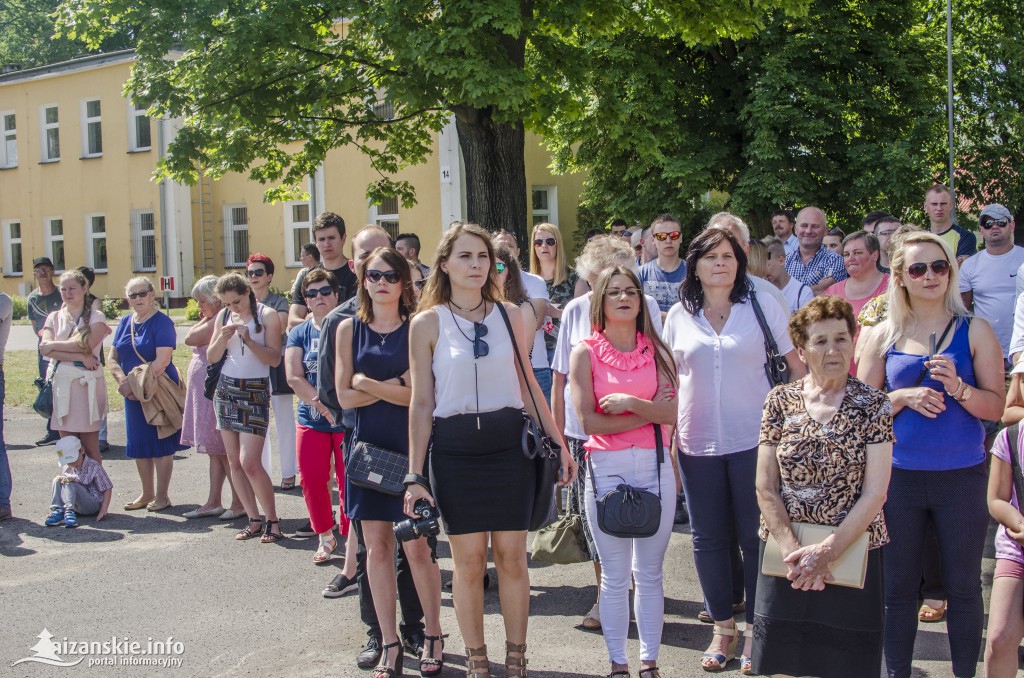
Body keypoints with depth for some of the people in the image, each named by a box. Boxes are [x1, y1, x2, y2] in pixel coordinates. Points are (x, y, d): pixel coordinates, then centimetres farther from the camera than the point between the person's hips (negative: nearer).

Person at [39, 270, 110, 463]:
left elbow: (86, 345, -14)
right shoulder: (54, 318, 12)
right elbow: (45, 349, -4)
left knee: (90, 448, -3)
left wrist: (53, 345, -4)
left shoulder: (95, 318, 3)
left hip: (88, 383, -3)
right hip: (61, 382, 3)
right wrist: (80, 357, -14)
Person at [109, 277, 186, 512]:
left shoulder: (162, 322, -10)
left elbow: (162, 361, -19)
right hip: (133, 395, 7)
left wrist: (140, 385, -18)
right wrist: (123, 380, -10)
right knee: (138, 445, 12)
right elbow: (112, 358, 8)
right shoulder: (125, 323, 11)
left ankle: (162, 496, 10)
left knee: (160, 445, 0)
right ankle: (147, 493, 24)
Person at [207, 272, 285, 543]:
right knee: (234, 461, 4)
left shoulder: (267, 316, -6)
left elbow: (274, 358, -11)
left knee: (250, 463, -13)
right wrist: (222, 338, -10)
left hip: (255, 391, -5)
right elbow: (211, 357, 8)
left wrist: (248, 340, -23)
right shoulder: (224, 317, 9)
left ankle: (273, 521, -1)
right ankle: (254, 520, 12)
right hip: (226, 389, 5)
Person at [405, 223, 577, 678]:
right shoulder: (427, 322, -1)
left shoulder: (509, 315, 5)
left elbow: (526, 384, 12)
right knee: (468, 561, 4)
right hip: (455, 449, -2)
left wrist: (559, 444, 10)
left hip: (509, 444, 2)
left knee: (512, 556, 5)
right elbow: (421, 402, 0)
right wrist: (415, 474, -2)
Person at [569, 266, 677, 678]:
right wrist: (649, 413, -7)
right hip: (606, 467, -2)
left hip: (655, 465, 2)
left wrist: (630, 403, -17)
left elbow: (672, 414, -3)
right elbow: (588, 421, -9)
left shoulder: (656, 352, 7)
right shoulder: (585, 353, 0)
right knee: (615, 576, 5)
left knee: (650, 574, 7)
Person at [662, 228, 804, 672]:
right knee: (708, 538, 8)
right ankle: (723, 627, 23)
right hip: (697, 444, 3)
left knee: (756, 536, 2)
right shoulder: (679, 316, 7)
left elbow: (800, 369, 4)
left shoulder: (763, 308, 0)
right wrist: (667, 434, 9)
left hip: (753, 440, -2)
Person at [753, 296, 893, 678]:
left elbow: (875, 493, -9)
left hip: (852, 554, -1)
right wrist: (794, 552, -12)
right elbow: (765, 489, -1)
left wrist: (827, 552, -16)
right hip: (786, 558, 1)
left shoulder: (874, 406, -3)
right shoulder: (780, 401, 1)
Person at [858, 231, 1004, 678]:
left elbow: (995, 407, -2)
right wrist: (904, 397, -14)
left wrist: (958, 388, -20)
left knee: (963, 586, 9)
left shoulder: (975, 331, 0)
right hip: (899, 476, 1)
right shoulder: (882, 335, 3)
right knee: (899, 585, 10)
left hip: (962, 476, -1)